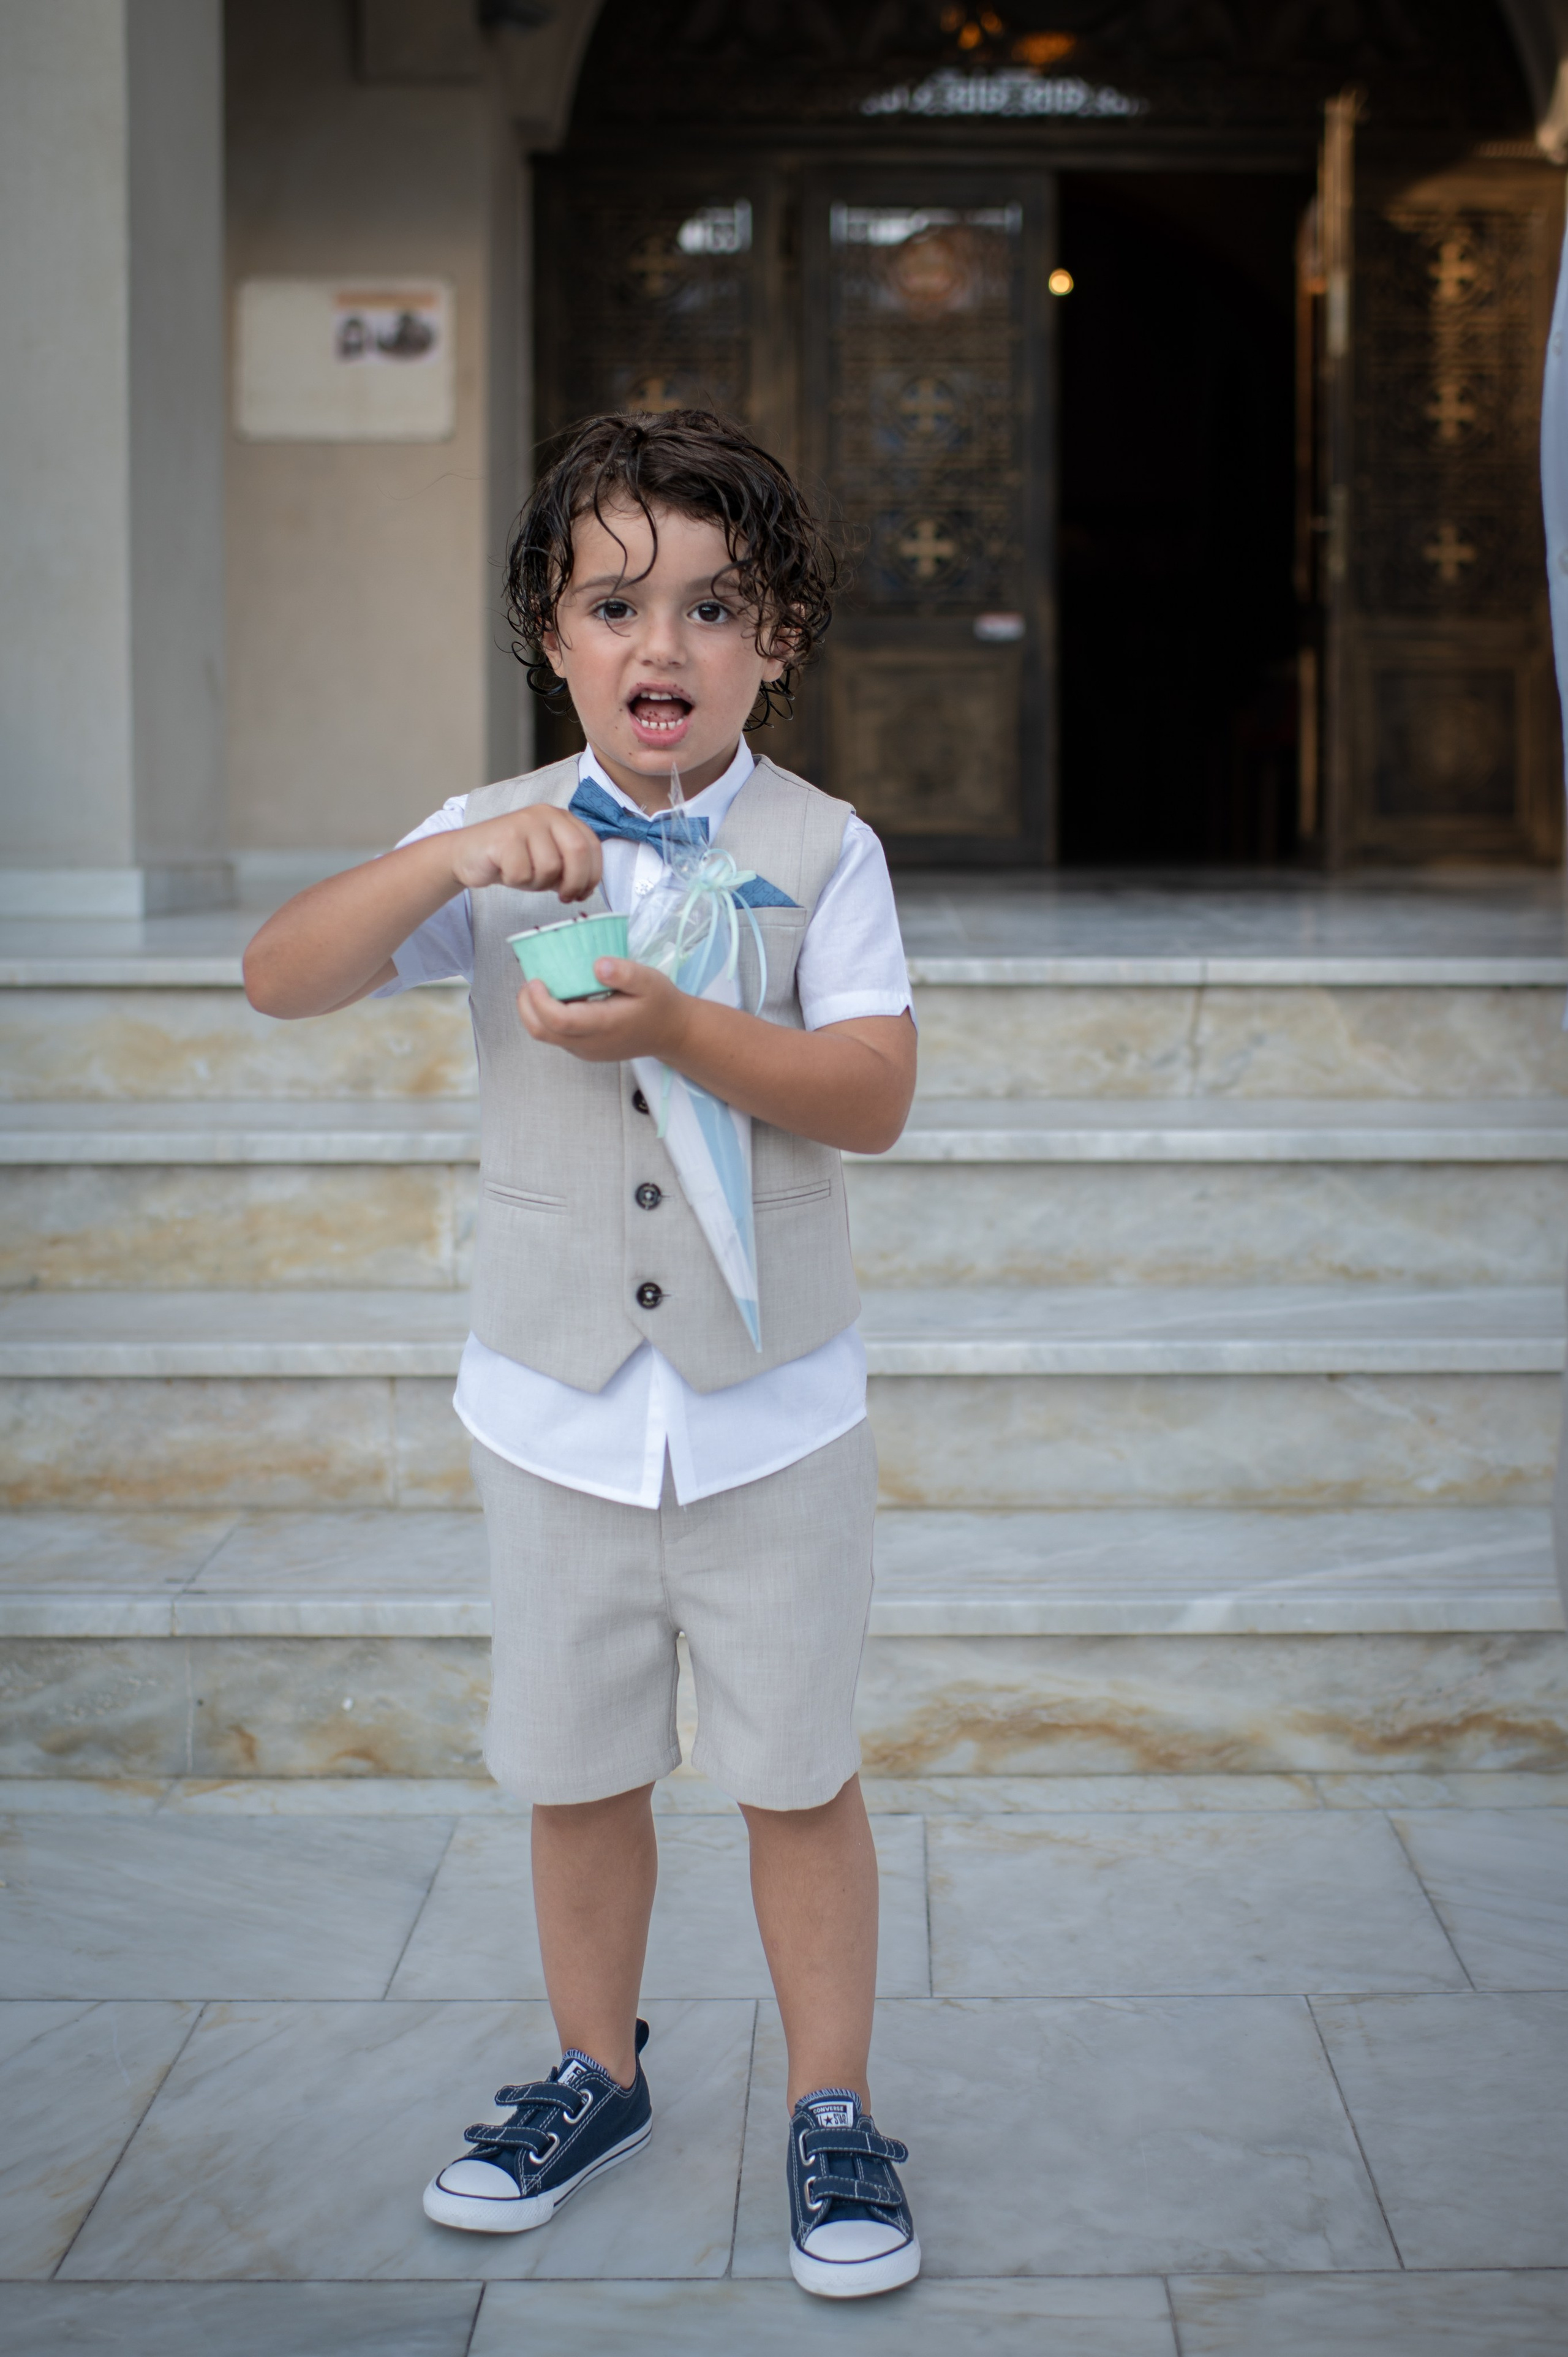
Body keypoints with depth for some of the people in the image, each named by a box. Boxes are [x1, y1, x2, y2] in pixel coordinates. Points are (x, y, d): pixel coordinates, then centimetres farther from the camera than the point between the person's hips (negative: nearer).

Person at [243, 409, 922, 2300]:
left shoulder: (820, 849, -6)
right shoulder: (497, 842, -1)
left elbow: (874, 1093, -16)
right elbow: (282, 979, -12)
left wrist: (683, 1032, -31)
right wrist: (449, 864, -27)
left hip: (771, 1413, -2)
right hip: (556, 1409, 2)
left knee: (796, 1774, 8)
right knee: (575, 1770, 15)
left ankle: (832, 2111, 24)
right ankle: (595, 2071, 36)